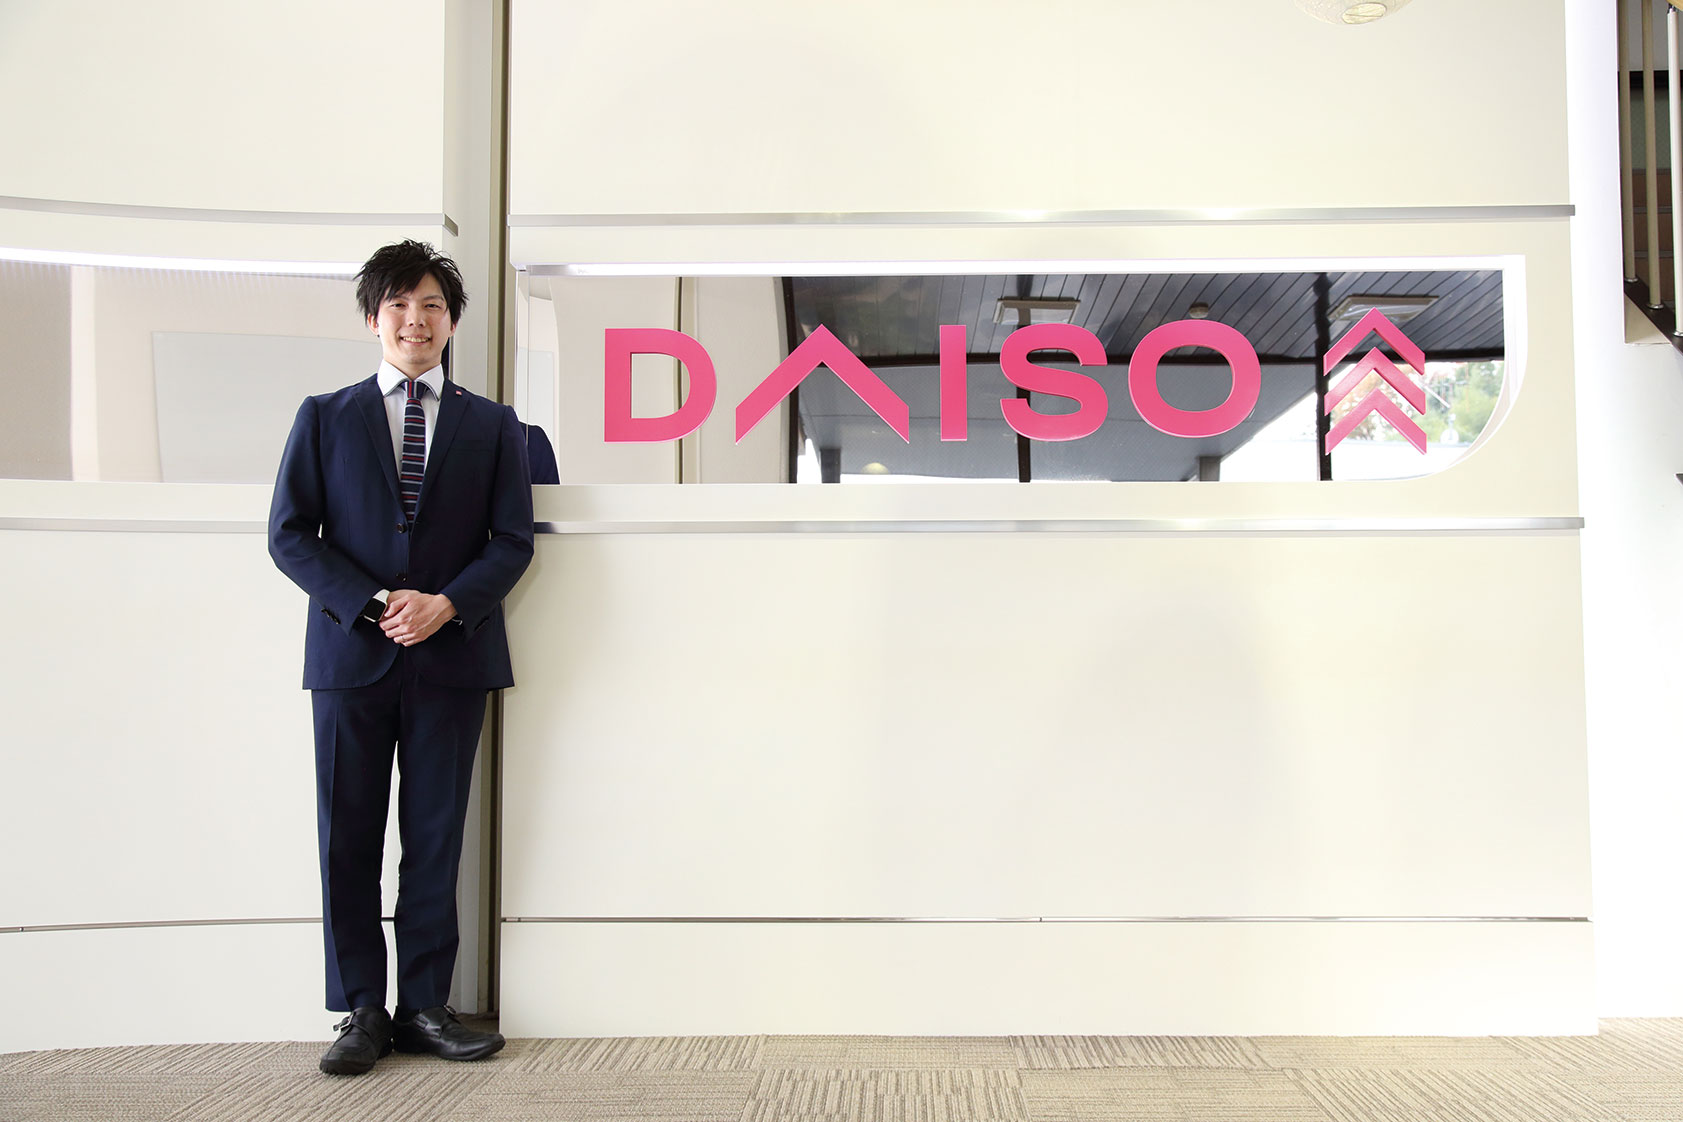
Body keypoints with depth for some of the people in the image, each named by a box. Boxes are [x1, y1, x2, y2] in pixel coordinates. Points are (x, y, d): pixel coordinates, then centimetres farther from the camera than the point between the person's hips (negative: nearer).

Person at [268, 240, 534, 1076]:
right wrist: (369, 605, -11)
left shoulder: (493, 426, 10)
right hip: (351, 656, 0)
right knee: (348, 840, 3)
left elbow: (512, 541, 4)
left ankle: (425, 1007, 15)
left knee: (435, 839, 5)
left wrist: (445, 604, -12)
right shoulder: (325, 417, 9)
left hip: (453, 655, 0)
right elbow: (289, 534, 2)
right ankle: (361, 1011, 15)